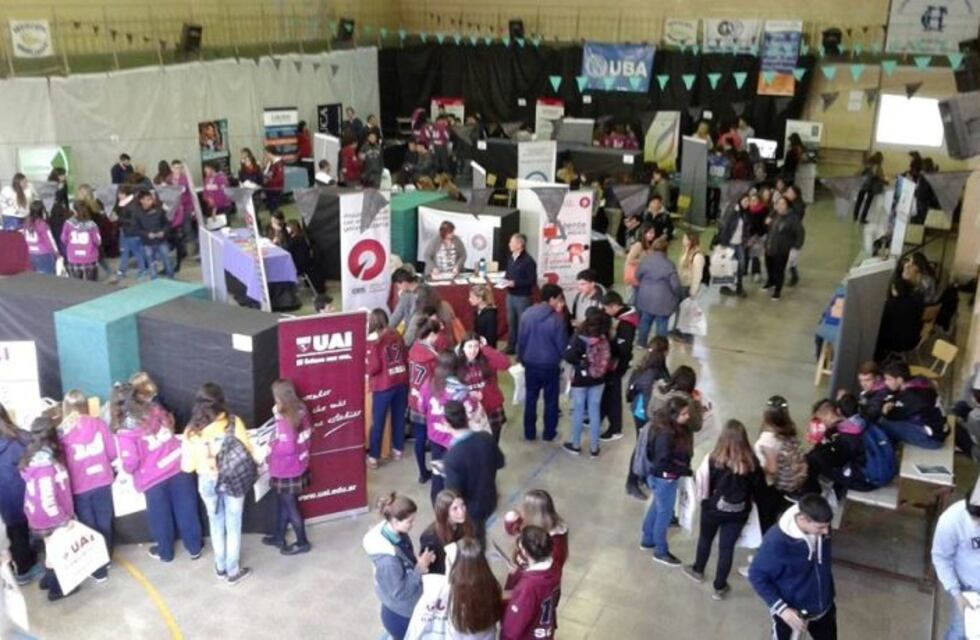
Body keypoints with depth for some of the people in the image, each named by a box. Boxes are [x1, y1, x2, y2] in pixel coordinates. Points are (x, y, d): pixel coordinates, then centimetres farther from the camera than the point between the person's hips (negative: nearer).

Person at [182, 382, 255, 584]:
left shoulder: (192, 430, -12)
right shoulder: (233, 422, -16)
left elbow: (187, 466, -6)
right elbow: (248, 451, -9)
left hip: (207, 482, 2)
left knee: (216, 524, 21)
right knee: (233, 525, 13)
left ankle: (221, 567, 35)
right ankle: (234, 571, 24)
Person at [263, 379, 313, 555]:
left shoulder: (284, 420, -28)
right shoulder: (301, 411, -4)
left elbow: (286, 448, -30)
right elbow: (308, 434, 8)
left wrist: (269, 445, -13)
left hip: (286, 472, -8)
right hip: (299, 467, 8)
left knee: (291, 508, 10)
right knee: (284, 504, 24)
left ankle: (302, 542, 25)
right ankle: (279, 537, 39)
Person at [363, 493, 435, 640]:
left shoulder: (398, 535, -12)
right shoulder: (388, 558, -37)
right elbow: (399, 592, -26)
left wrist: (420, 562, -11)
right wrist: (420, 568, -23)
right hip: (400, 615, -8)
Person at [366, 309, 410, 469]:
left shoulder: (373, 340, -12)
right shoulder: (397, 335, 6)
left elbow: (374, 367, -14)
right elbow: (407, 359, 9)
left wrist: (367, 373, 5)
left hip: (383, 386, -5)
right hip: (401, 382, 5)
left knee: (377, 422, 4)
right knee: (399, 417, 18)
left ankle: (373, 458, 10)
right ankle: (398, 450, 31)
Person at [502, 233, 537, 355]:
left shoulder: (528, 261, -17)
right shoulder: (510, 257, 5)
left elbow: (532, 281, -17)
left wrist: (515, 283, -22)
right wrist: (505, 280, -2)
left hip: (522, 297, -7)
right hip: (510, 295, 7)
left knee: (522, 323, 1)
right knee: (511, 321, 15)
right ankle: (511, 347, 27)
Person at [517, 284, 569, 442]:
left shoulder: (527, 314, -6)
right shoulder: (557, 319, -18)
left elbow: (521, 339, 2)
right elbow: (562, 344, -11)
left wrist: (521, 358, 16)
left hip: (530, 364, 4)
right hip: (550, 365, -3)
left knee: (530, 398, 16)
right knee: (551, 400, 13)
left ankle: (529, 433, 24)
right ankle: (549, 433, 22)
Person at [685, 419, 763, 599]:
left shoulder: (714, 460, -22)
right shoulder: (751, 462, -17)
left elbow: (702, 486, -14)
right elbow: (758, 486, -4)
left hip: (714, 508, -1)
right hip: (738, 512, 1)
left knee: (705, 538, 24)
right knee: (727, 547, 14)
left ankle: (698, 570, 46)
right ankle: (720, 587, 24)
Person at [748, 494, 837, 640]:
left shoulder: (821, 531, -17)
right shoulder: (776, 542, -35)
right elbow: (757, 576, -22)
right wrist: (782, 609, -28)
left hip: (823, 607, 5)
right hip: (790, 610, -5)